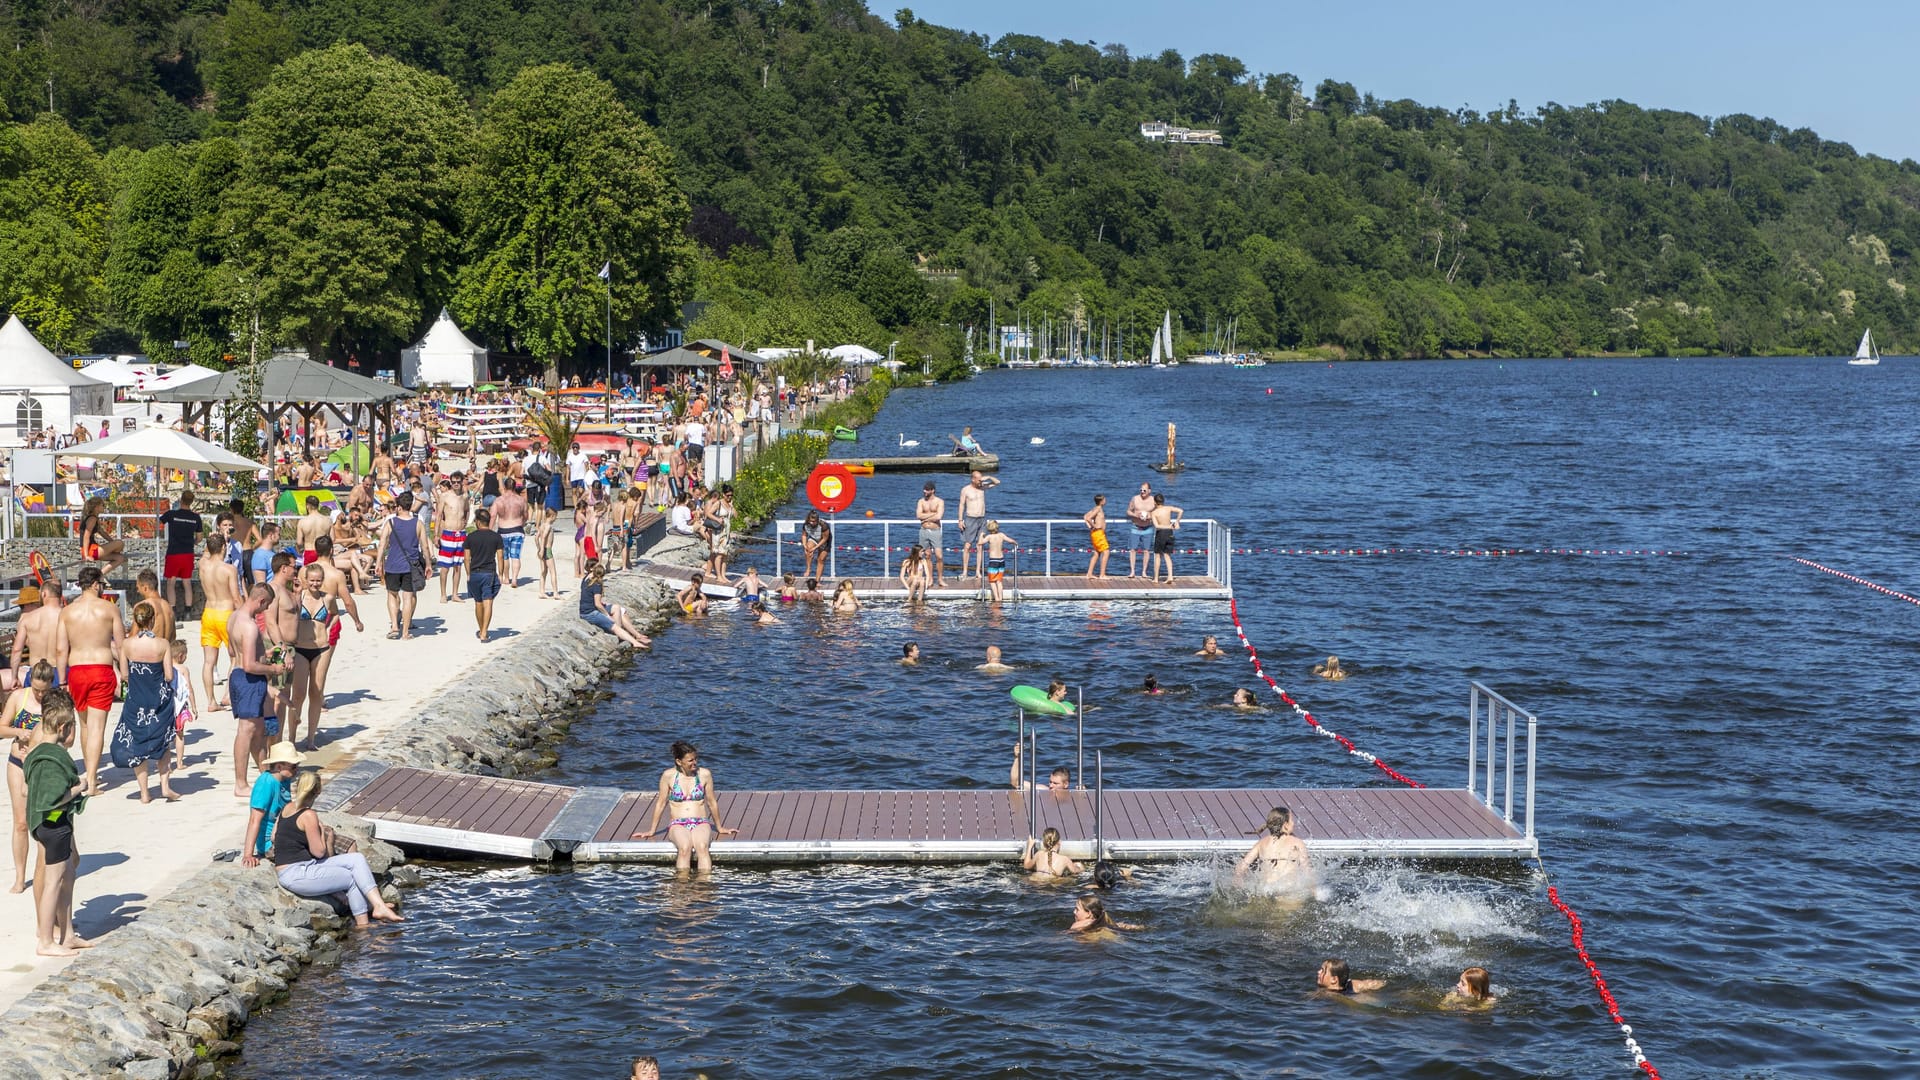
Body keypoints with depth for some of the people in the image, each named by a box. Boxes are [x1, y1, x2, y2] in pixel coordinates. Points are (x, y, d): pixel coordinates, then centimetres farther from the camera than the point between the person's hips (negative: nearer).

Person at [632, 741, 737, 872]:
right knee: (685, 848, -36)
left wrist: (720, 828, 22)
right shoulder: (669, 776, 1)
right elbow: (661, 803, 10)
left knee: (702, 846, -35)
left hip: (701, 823, 1)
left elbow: (712, 802, 15)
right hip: (678, 824, -1)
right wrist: (652, 831, 13)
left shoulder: (704, 775, 5)